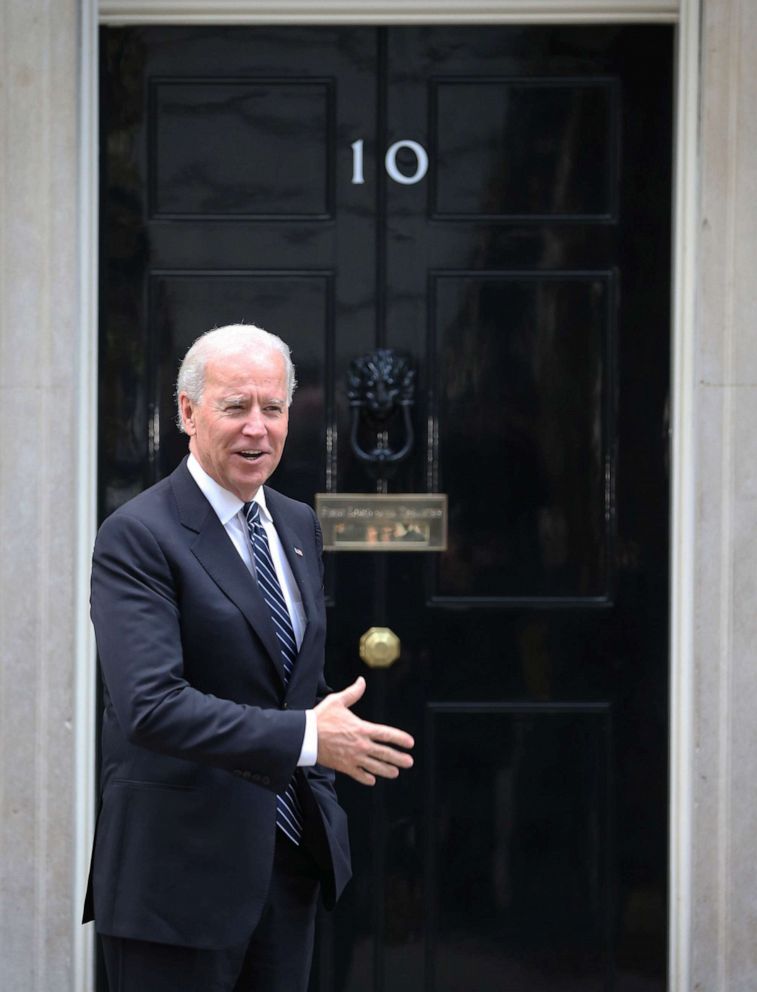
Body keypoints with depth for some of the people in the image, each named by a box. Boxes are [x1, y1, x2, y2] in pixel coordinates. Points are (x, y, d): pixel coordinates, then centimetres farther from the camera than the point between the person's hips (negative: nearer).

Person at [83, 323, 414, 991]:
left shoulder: (299, 526, 12)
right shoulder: (138, 537, -13)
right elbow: (150, 705, -24)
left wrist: (320, 809, 14)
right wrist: (306, 737, -27)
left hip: (291, 856, 7)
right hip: (181, 871, -7)